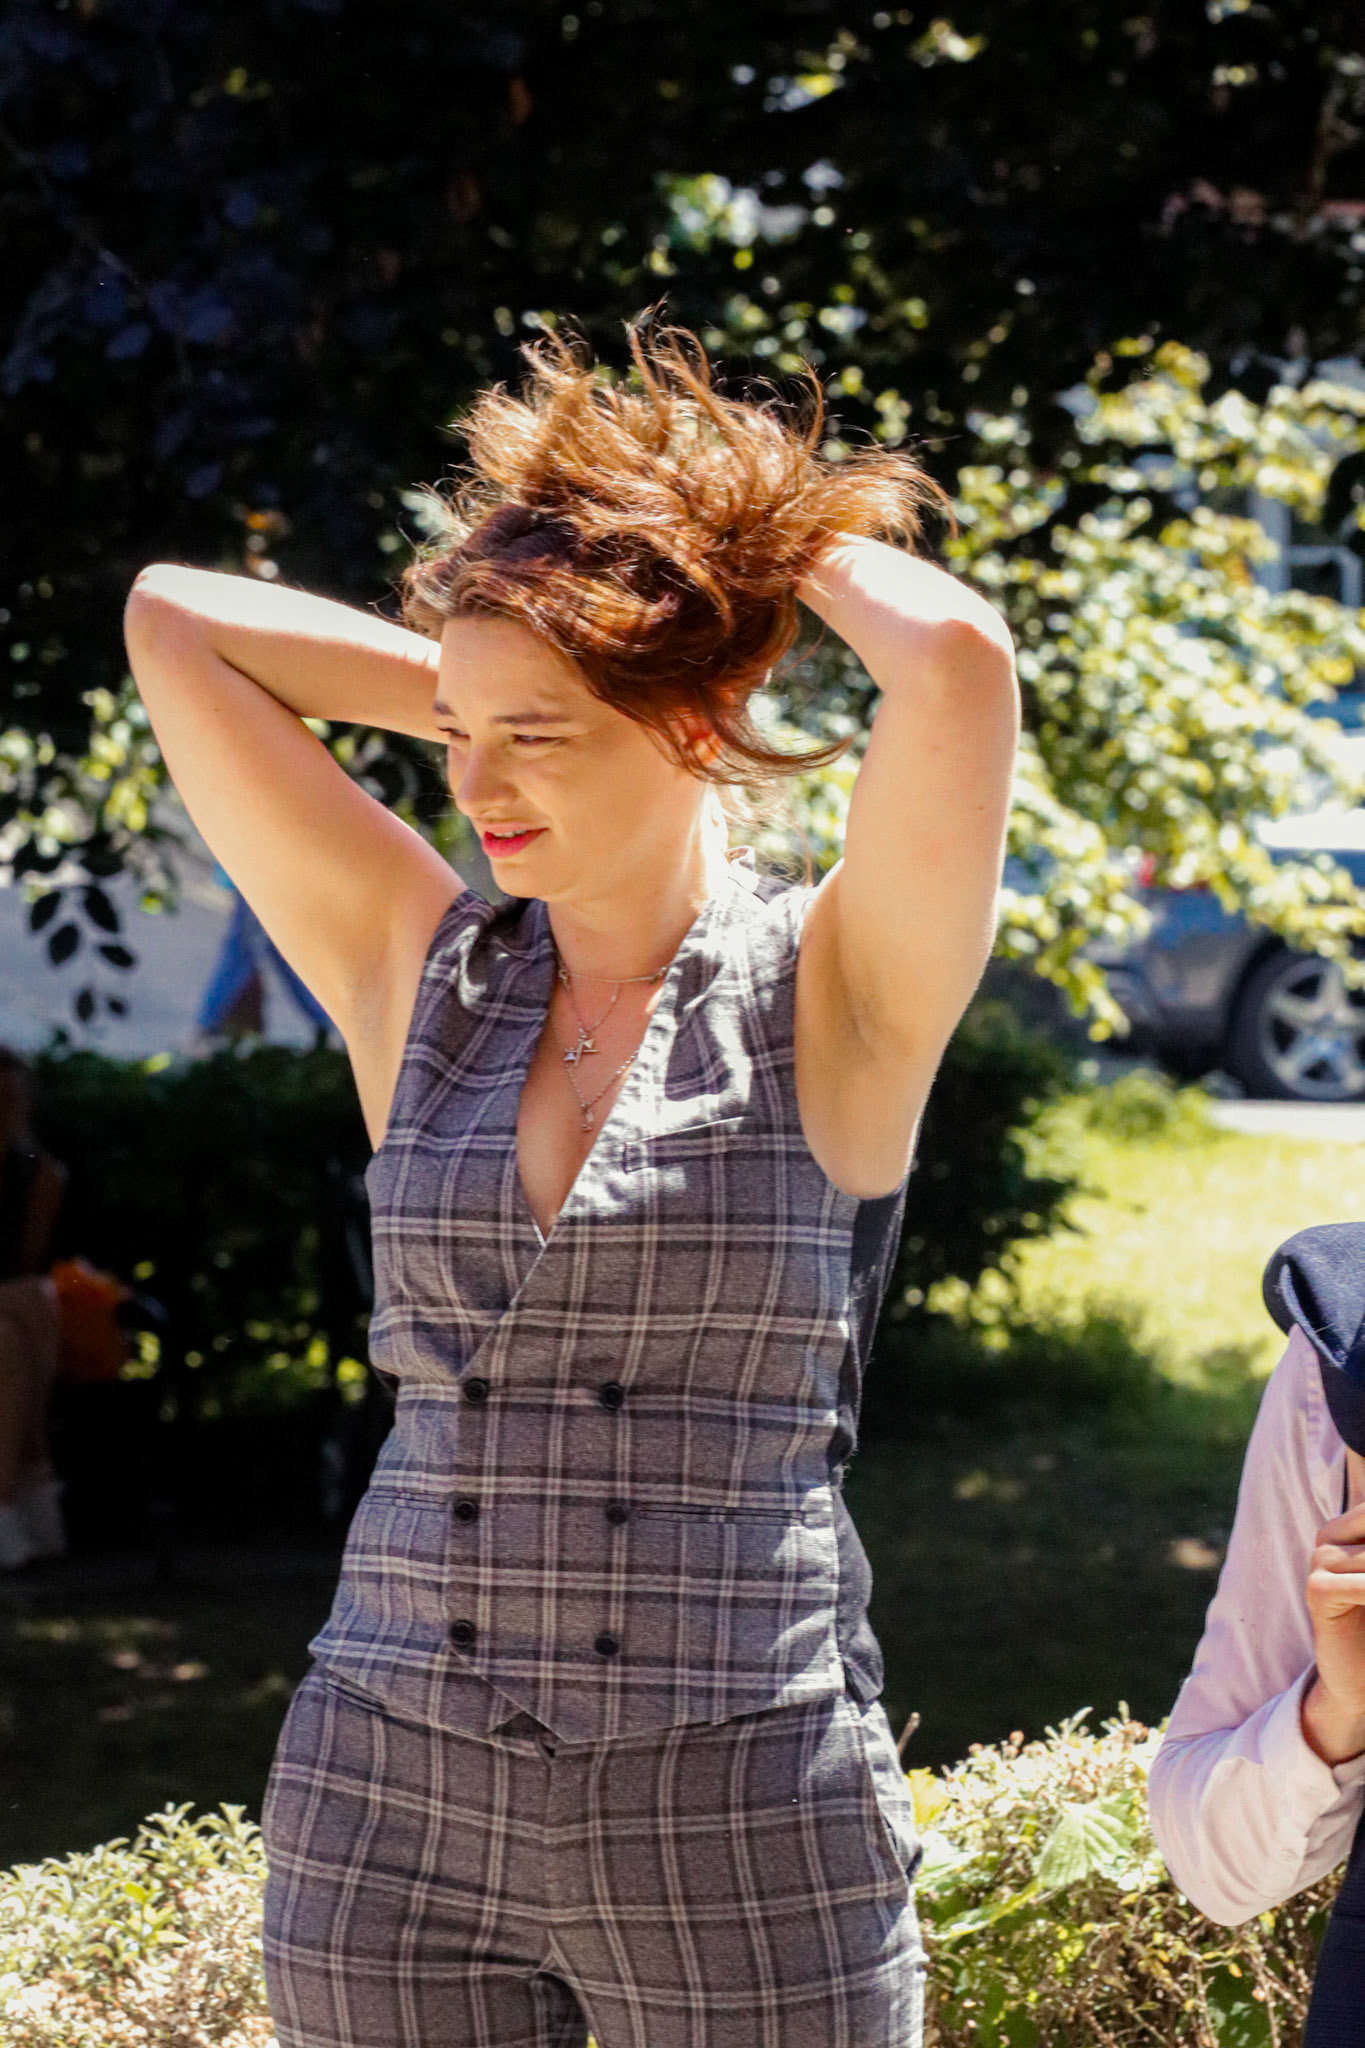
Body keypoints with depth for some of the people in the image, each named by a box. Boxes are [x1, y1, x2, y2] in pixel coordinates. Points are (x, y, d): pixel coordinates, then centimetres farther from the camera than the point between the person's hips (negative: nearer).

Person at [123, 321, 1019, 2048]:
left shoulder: (836, 994, -4)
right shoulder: (418, 974, 7)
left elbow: (955, 660, -21)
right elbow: (174, 625, 9)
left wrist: (790, 530, -1)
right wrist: (483, 693, 9)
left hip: (741, 1818, -3)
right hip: (389, 1797, 3)